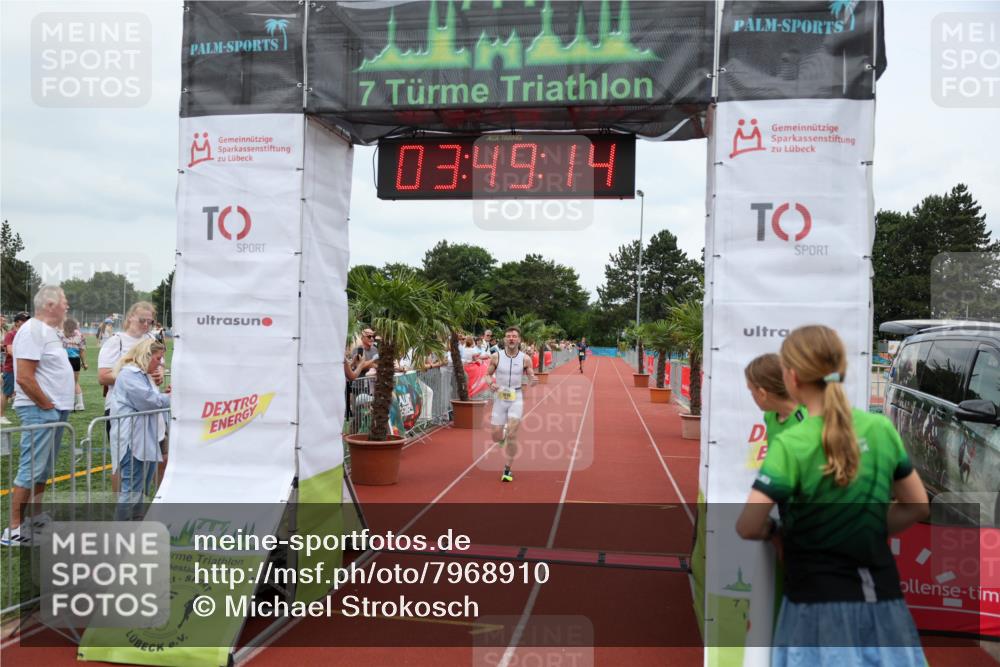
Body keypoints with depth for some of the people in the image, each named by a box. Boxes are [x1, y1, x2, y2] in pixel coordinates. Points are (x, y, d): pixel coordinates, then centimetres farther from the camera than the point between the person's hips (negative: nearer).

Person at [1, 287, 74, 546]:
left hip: (55, 409, 10)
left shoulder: (47, 330, 15)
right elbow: (24, 378, -23)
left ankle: (37, 517, 28)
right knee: (31, 469, -8)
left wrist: (57, 406, 14)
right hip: (39, 411, -10)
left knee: (44, 468, 17)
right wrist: (46, 405, -15)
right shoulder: (33, 331, -16)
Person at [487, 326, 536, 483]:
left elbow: (532, 377, 4)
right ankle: (503, 438, 42)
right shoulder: (496, 357, -3)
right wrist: (491, 383, -14)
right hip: (500, 397, 1)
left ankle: (507, 470, 4)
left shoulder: (525, 359, -4)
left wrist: (534, 381, -20)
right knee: (496, 437, 2)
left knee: (512, 434, -12)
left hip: (516, 398, -1)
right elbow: (488, 374, 7)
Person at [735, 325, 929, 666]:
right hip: (881, 598, 5)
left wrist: (774, 529, 1)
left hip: (820, 601, -5)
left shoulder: (790, 444, -17)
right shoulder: (881, 428, -1)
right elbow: (917, 507, 11)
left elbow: (748, 528, -20)